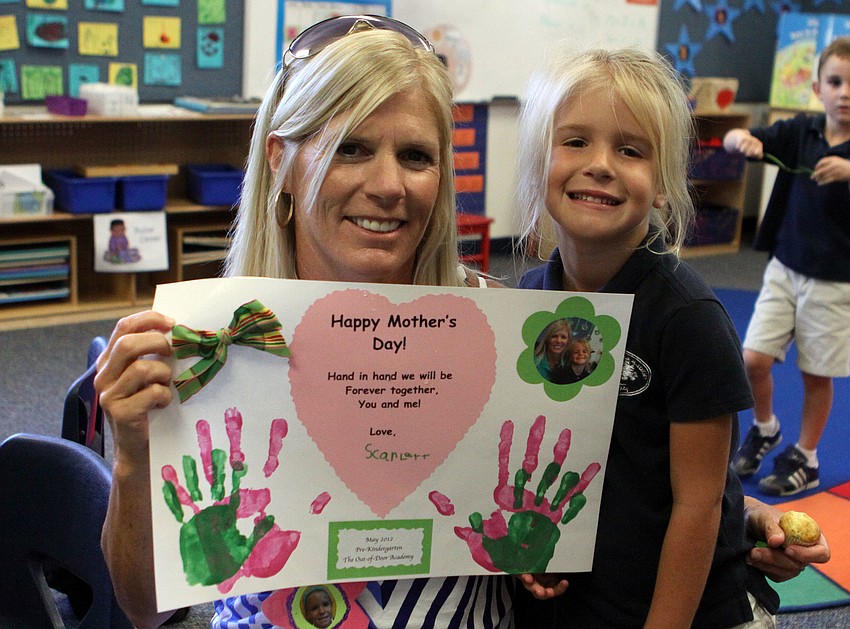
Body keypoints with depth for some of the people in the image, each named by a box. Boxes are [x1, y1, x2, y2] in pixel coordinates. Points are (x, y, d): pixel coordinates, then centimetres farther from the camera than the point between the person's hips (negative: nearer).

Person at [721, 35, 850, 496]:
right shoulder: (799, 131, -2)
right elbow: (733, 140, -5)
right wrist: (741, 139, -27)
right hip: (785, 268, 2)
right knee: (753, 359, -4)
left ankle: (805, 458, 28)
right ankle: (764, 429, 25)